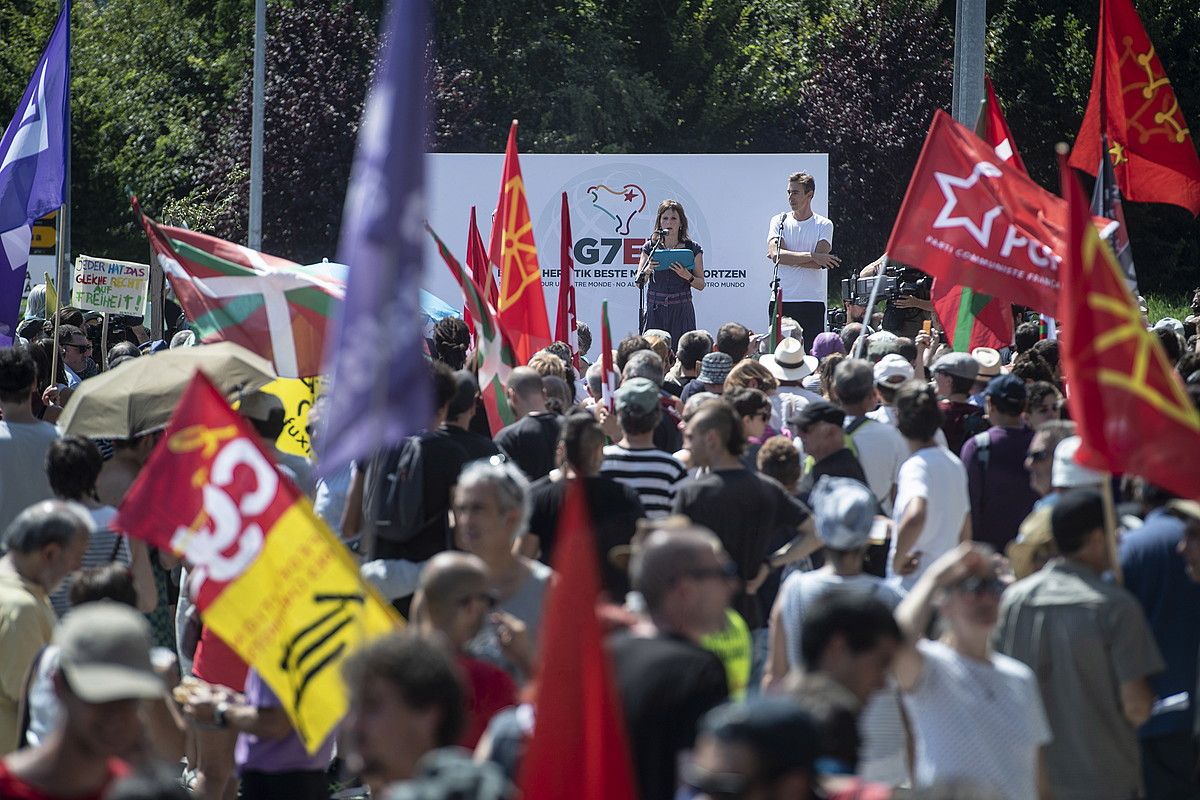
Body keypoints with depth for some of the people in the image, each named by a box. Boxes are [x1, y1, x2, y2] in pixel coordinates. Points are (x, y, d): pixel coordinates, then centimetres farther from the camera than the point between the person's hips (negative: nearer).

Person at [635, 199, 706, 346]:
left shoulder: (692, 249, 6)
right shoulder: (650, 247, 7)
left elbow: (701, 285, 7)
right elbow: (638, 283, 5)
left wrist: (686, 276, -13)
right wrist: (647, 270, -15)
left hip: (681, 311, -1)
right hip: (655, 310, 1)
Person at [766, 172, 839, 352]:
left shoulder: (824, 225, 3)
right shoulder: (779, 221, 9)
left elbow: (818, 263, -10)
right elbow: (774, 253, -9)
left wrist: (785, 256, -8)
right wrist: (811, 255, -14)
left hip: (812, 302, -2)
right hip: (781, 301, 2)